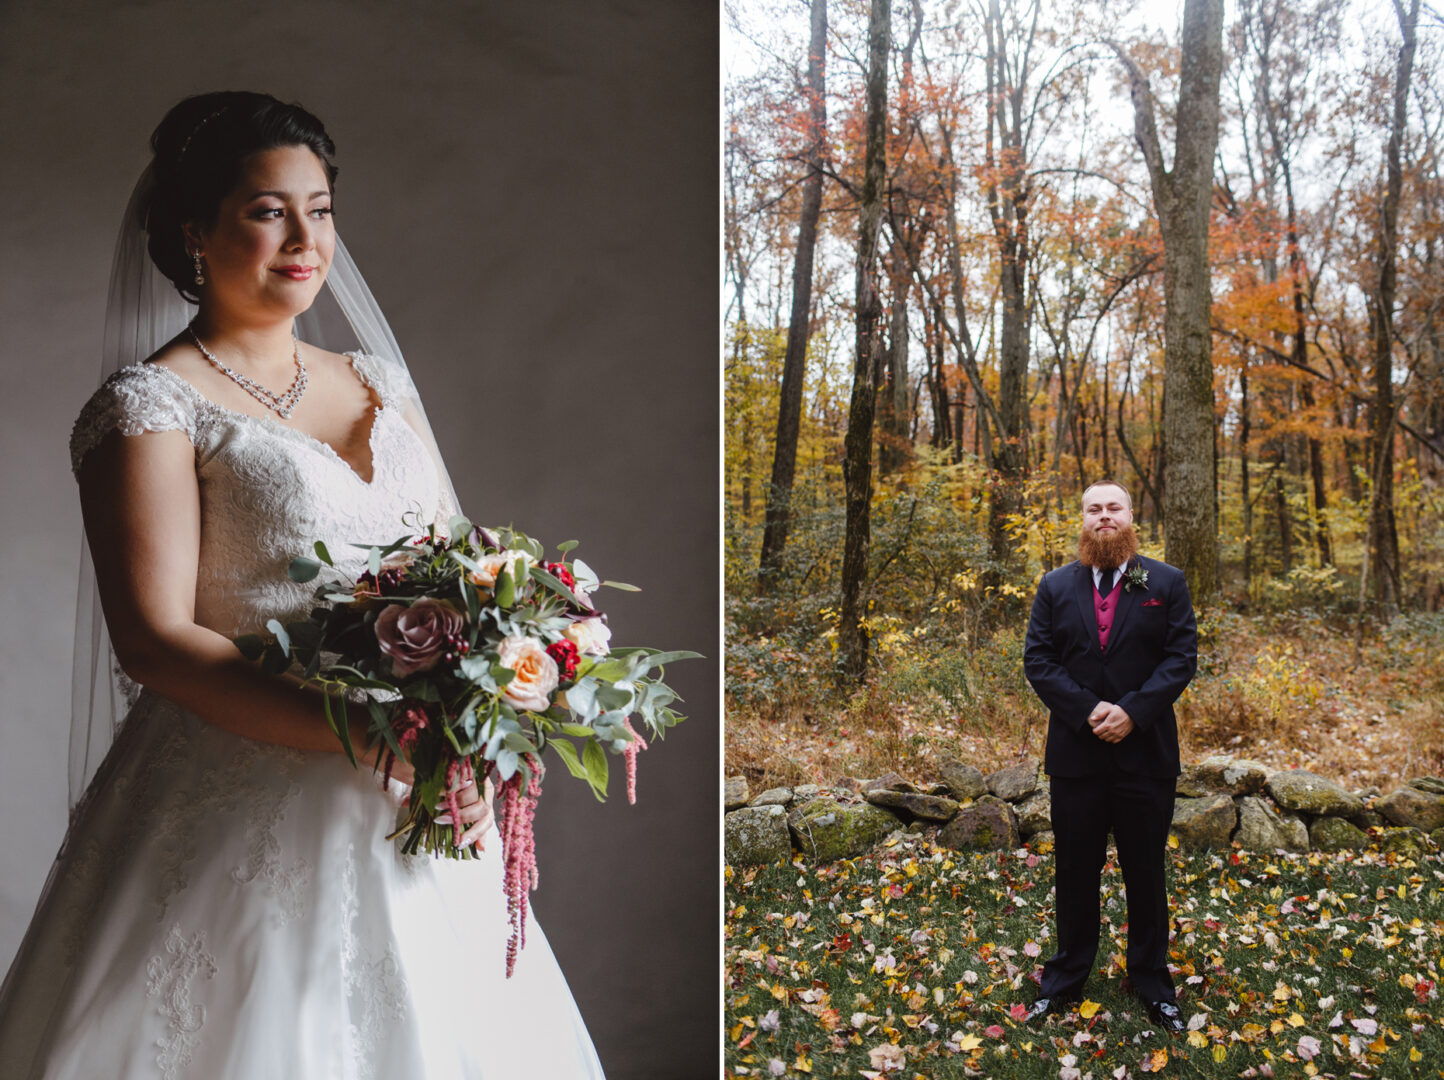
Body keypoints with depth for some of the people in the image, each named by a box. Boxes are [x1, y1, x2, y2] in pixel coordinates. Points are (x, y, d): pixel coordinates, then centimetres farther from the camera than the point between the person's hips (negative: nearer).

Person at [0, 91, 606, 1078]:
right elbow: (154, 638, -15)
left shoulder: (380, 382, 11)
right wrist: (374, 740, -24)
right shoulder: (152, 405, -6)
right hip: (248, 805, -5)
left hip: (416, 814, 6)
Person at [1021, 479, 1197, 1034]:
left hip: (1146, 753, -1)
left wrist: (1132, 711, -17)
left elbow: (1182, 657, -5)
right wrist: (1087, 710, -15)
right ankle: (1066, 977, 28)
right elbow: (1037, 660, -2)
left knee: (1145, 872, 11)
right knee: (1075, 871, 12)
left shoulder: (1167, 582, 2)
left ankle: (1152, 982, 28)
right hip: (1075, 754, 1)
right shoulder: (1055, 586, 5)